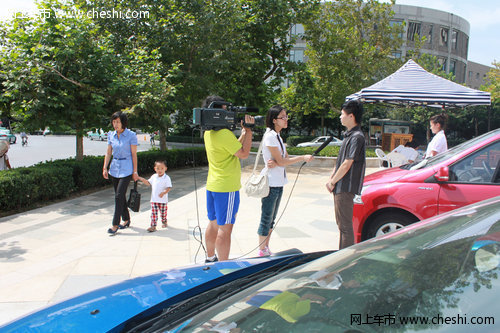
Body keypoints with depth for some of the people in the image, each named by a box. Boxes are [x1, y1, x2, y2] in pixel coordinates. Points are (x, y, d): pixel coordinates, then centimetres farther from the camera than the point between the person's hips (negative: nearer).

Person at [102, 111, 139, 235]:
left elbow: (134, 154, -6)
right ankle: (126, 220, 26)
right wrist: (105, 167, 2)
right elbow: (108, 153, 11)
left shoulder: (131, 135, -9)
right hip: (114, 168, 6)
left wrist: (135, 172, -6)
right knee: (120, 196, 11)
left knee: (119, 196, -11)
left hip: (126, 169, -6)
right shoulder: (111, 135, 6)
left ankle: (115, 224, -4)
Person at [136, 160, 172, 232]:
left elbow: (169, 188, -14)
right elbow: (148, 183, 19)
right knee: (154, 213, -3)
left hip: (163, 200, -3)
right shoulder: (153, 177, 5)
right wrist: (141, 179, 10)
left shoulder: (167, 178, -10)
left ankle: (164, 222, 38)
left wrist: (163, 192, -31)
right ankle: (153, 226, -3)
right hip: (154, 199, 3)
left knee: (163, 212, 12)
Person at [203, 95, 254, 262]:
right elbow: (243, 153, -14)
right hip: (226, 187, -9)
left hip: (212, 186, 9)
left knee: (213, 224, 19)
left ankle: (210, 258, 31)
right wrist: (248, 131, -8)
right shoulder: (224, 133, -20)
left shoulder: (208, 132, 9)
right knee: (225, 228, -2)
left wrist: (244, 132, 7)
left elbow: (233, 146, 14)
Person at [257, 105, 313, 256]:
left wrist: (275, 163, -16)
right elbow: (281, 161, -18)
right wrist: (303, 158, -12)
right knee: (267, 218, -1)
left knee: (271, 218, 15)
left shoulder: (277, 135, 13)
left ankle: (266, 249, 25)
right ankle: (262, 252, 9)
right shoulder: (270, 136, -16)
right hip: (270, 183, -9)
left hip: (279, 183, 9)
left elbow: (285, 158, 5)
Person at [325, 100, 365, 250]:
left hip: (346, 188, -10)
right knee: (342, 223, 18)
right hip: (340, 187, 10)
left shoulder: (357, 137, -17)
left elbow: (346, 165, -20)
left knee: (345, 225, -3)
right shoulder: (349, 135, 15)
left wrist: (332, 182, -11)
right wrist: (331, 179, 8)